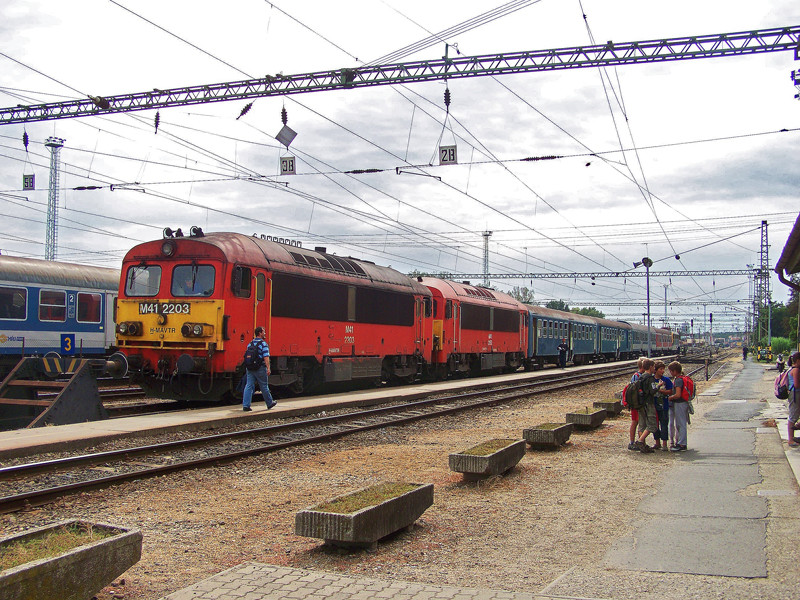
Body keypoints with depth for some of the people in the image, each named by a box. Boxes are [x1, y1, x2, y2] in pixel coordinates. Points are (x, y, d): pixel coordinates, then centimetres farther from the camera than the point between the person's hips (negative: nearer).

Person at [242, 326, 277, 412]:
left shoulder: (250, 344, 12)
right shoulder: (263, 344, -10)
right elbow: (266, 357, -17)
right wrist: (268, 368, -20)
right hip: (260, 368, -5)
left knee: (249, 386, 2)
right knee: (264, 386, 7)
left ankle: (245, 405, -7)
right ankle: (269, 403, 23)